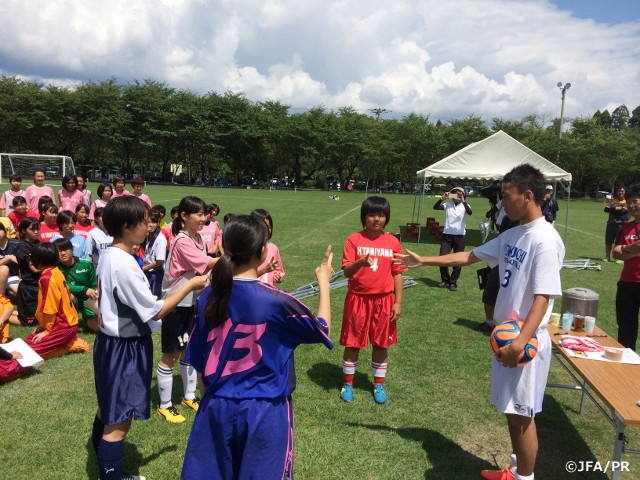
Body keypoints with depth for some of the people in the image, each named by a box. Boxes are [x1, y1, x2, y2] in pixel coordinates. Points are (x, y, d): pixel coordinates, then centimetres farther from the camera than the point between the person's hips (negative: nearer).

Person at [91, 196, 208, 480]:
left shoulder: (108, 256, 3)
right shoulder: (125, 264, -26)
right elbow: (155, 311, -20)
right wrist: (190, 285, -14)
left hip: (110, 342, 10)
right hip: (125, 348, -10)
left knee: (107, 411, 23)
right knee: (119, 421, 2)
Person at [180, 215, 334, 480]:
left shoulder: (208, 298, -6)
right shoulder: (276, 301, -18)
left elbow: (199, 362, 3)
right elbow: (321, 329, -1)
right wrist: (323, 281, 9)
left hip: (217, 407, 3)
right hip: (264, 411, -3)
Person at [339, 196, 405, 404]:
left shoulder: (393, 242, -1)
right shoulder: (354, 239, -7)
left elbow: (397, 274, 3)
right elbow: (346, 271, -12)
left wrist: (398, 302, 0)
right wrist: (360, 262, -33)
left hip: (383, 300, 2)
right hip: (358, 299, -1)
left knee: (381, 344, 12)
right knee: (352, 343, 9)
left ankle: (379, 384, 29)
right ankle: (348, 383, 26)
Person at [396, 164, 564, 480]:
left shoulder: (544, 241, -20)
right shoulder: (512, 235, 7)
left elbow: (543, 299, -23)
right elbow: (470, 256, 16)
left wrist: (520, 343, -29)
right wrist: (423, 261, 16)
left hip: (527, 340, -9)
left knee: (522, 414, 5)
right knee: (511, 411, 20)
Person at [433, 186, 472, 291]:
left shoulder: (464, 206, 0)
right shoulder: (448, 205, 4)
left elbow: (470, 212, -22)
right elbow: (435, 207, -9)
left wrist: (463, 200, -31)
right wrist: (442, 198, -22)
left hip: (460, 236, -1)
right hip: (447, 234, 1)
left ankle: (453, 282, 18)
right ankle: (445, 280, 18)